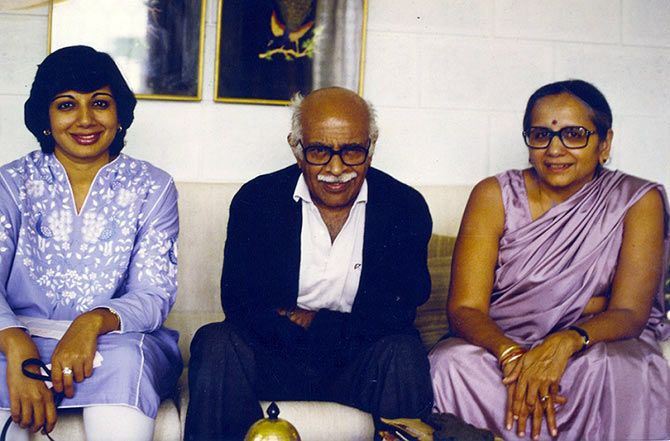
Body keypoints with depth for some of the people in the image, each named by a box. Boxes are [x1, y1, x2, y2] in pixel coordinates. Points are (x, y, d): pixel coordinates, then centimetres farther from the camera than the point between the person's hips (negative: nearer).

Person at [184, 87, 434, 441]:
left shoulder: (405, 207, -2)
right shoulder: (256, 200, -2)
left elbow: (401, 309, -9)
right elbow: (238, 301, -10)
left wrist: (317, 324, -14)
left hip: (361, 366, 0)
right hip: (274, 360, 0)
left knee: (403, 352, -30)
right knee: (216, 343, -27)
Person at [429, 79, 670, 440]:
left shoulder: (638, 202, -2)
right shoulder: (494, 196, -1)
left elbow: (630, 313, -11)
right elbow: (465, 308, -9)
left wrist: (568, 341, -33)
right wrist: (511, 354, -31)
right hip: (500, 345, 1)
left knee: (611, 369, -34)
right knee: (454, 364, -31)